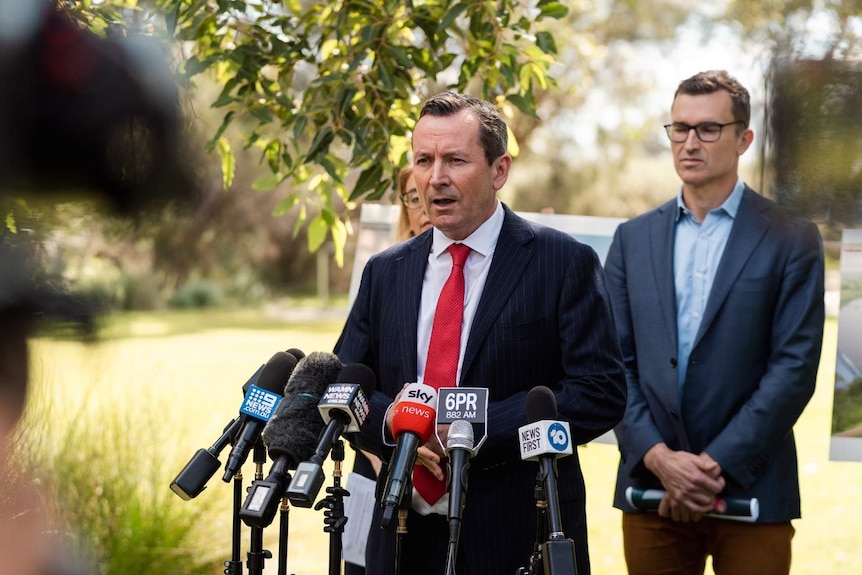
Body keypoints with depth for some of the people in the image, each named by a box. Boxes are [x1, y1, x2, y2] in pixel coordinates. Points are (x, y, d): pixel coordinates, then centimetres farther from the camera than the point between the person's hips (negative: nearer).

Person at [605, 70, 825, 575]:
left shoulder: (792, 240, 0)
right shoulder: (634, 239, 11)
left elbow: (795, 368, -7)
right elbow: (616, 363, 6)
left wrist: (718, 464, -13)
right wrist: (657, 456, -9)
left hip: (751, 489, -3)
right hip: (651, 487, 3)